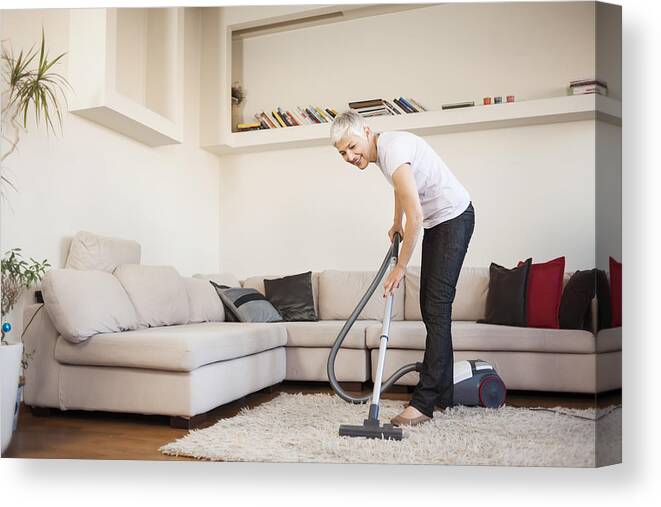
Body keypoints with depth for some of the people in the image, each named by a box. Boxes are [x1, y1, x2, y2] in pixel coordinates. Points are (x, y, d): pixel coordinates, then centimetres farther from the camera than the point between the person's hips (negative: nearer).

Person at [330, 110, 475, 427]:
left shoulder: (393, 149, -25)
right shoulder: (381, 151, 6)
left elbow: (416, 216, -29)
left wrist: (400, 267, -22)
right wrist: (396, 223, 37)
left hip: (454, 216, -10)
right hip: (436, 222, 10)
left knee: (437, 306, -15)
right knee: (431, 306, 8)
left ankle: (424, 402, -14)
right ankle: (443, 394, 17)